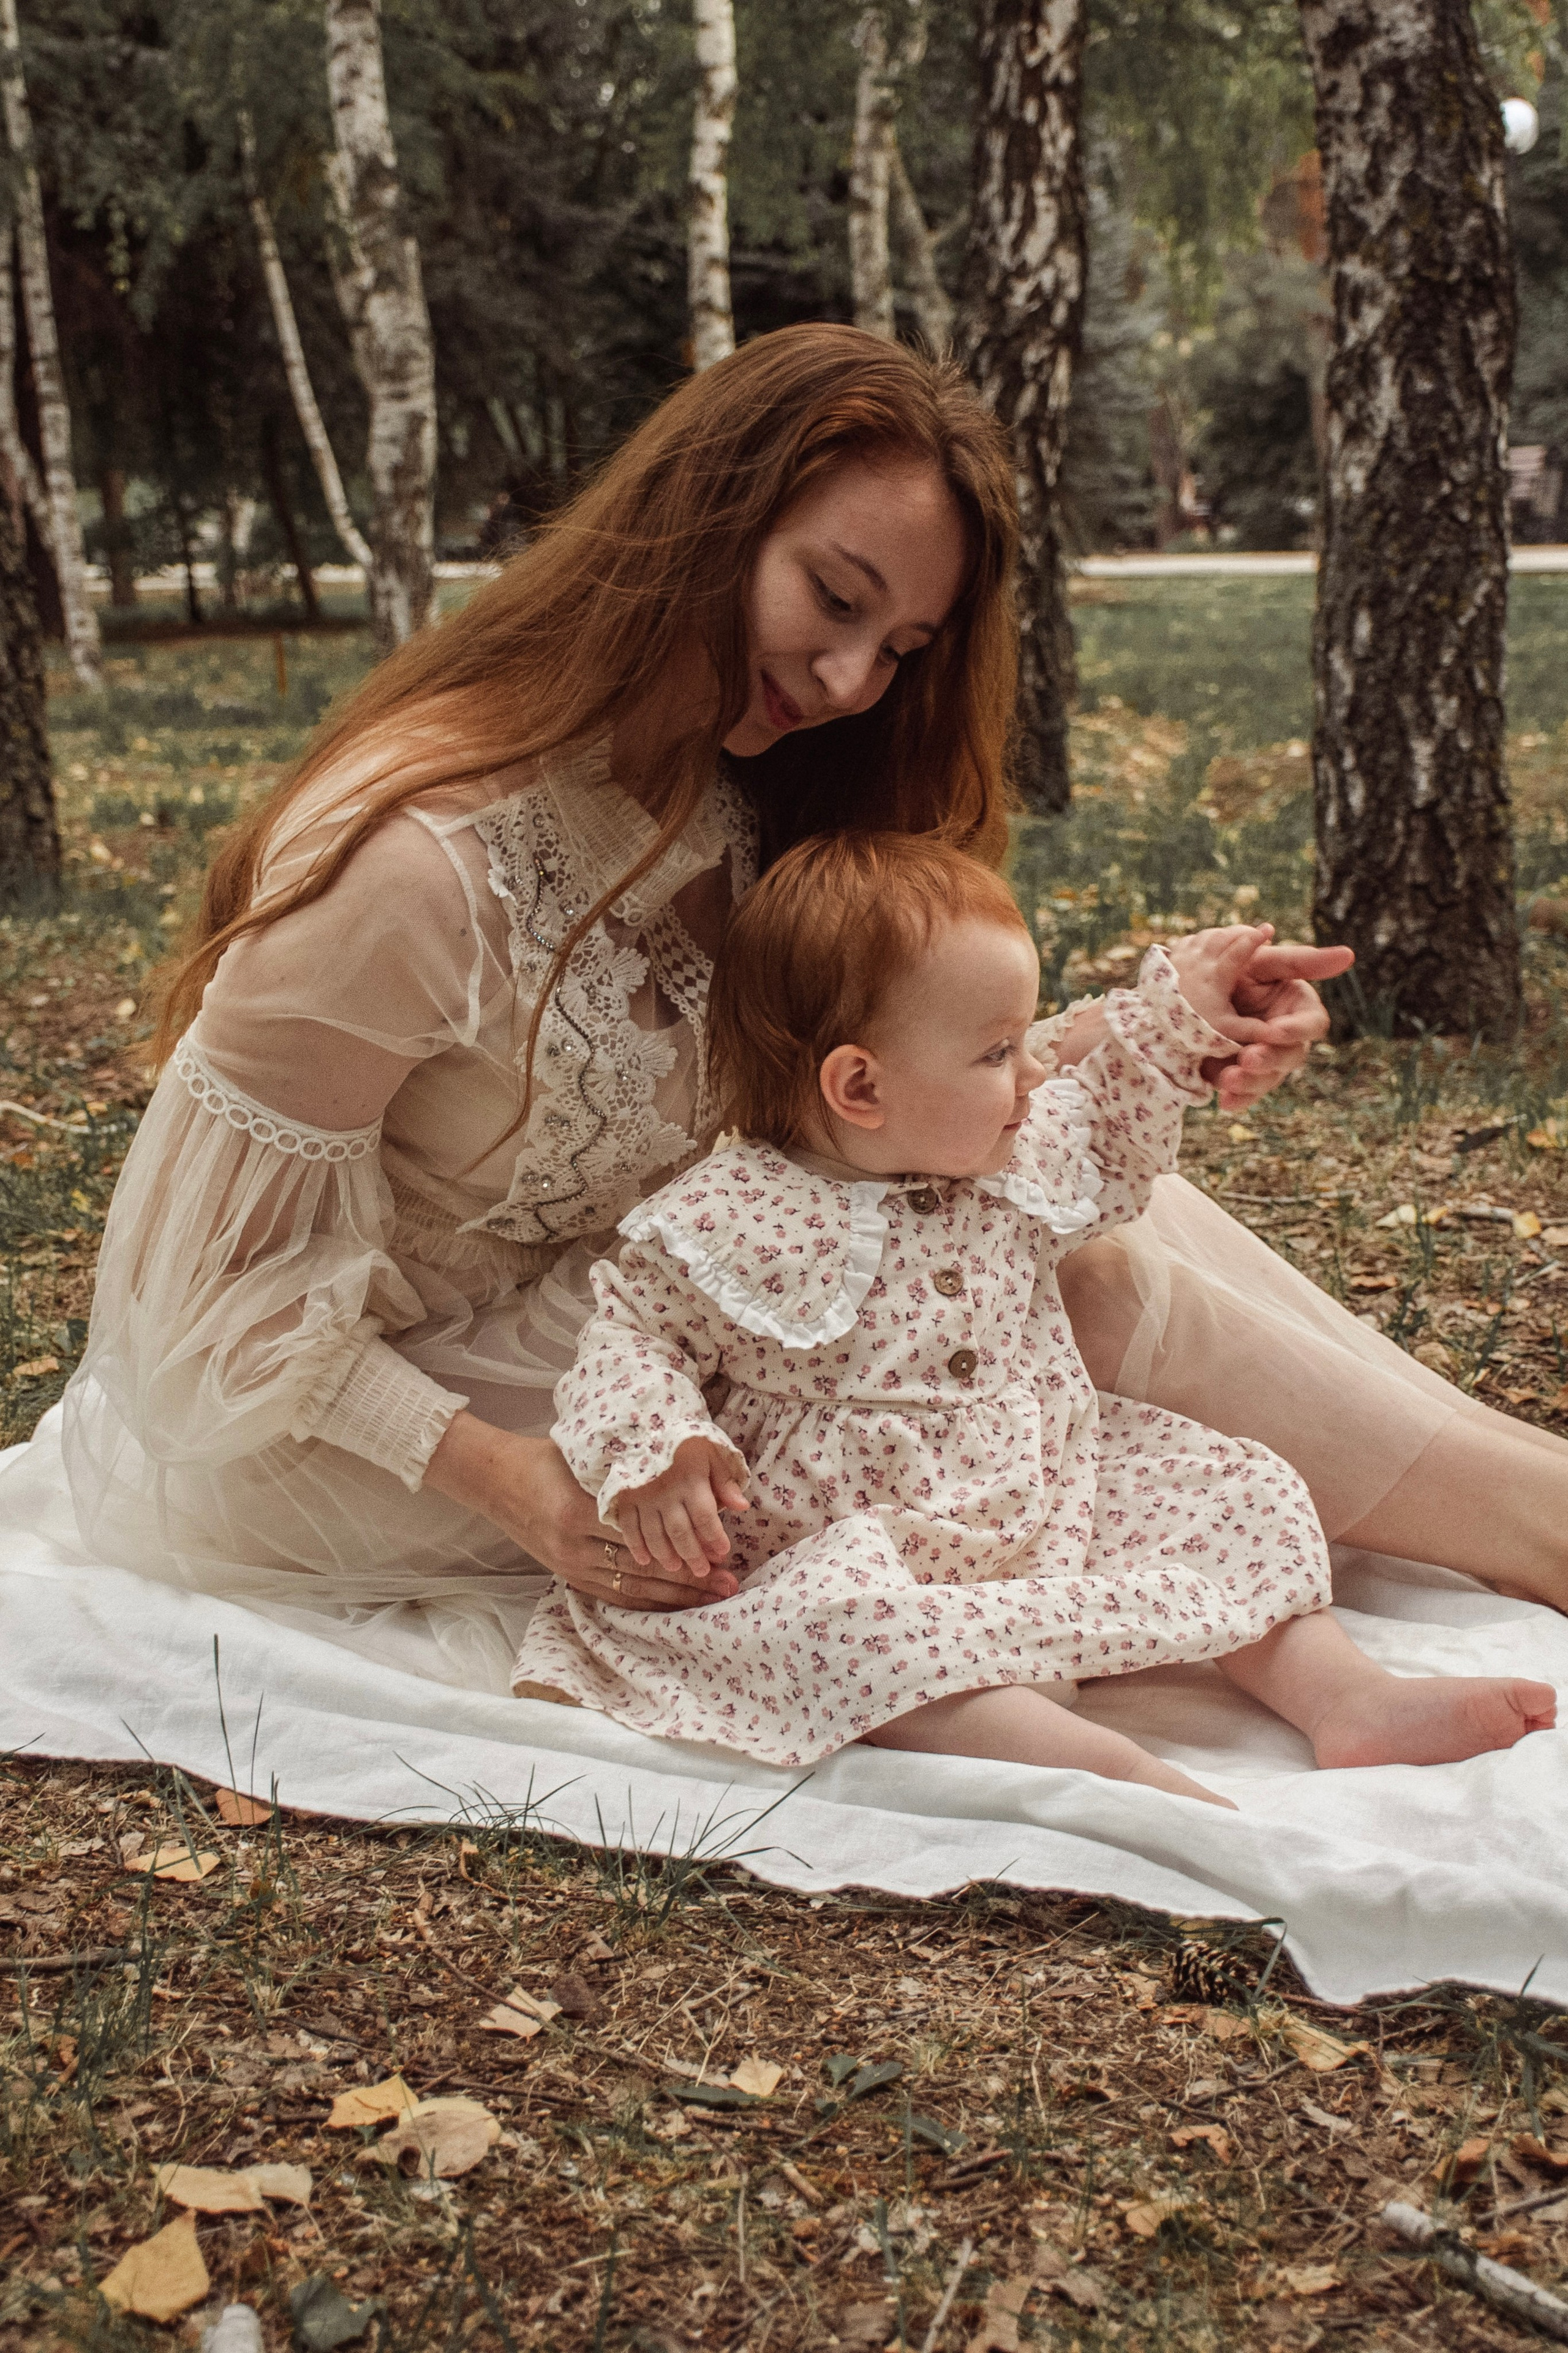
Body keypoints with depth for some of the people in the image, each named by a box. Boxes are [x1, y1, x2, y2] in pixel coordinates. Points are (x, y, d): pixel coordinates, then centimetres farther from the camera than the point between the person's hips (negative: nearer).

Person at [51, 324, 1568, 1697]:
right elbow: (217, 1287, -23)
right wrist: (514, 1482, -32)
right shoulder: (418, 857, -28)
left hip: (601, 1303, 8)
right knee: (1055, 1269, -19)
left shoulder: (740, 803, -1)